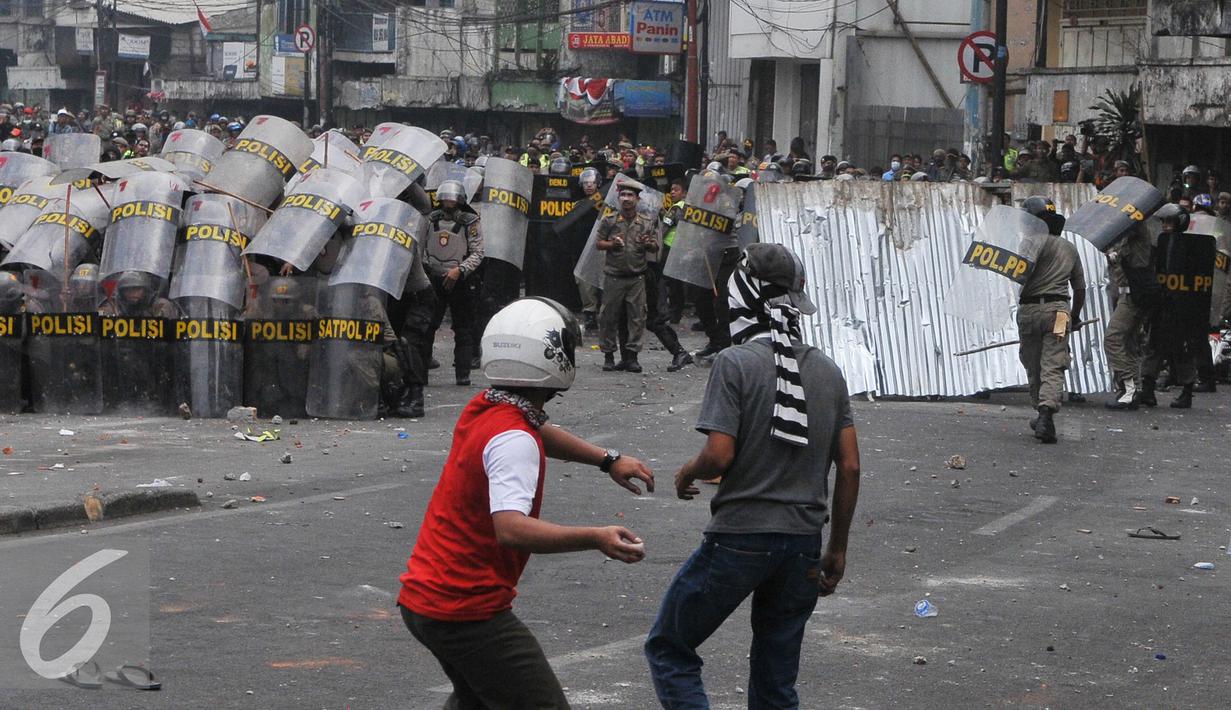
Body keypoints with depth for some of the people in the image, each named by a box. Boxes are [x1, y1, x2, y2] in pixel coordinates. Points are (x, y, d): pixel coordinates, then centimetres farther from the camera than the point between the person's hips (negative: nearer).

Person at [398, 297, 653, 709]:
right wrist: (596, 539, -44)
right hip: (468, 611, -10)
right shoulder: (513, 440, -22)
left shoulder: (483, 410, 6)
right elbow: (511, 529, -36)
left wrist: (607, 460, 20)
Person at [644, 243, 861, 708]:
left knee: (668, 650, 10)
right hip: (803, 542, 6)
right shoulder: (828, 371, 7)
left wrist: (686, 475, 5)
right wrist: (837, 549, 13)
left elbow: (719, 455, -18)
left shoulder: (737, 362, -11)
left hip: (740, 536, -6)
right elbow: (850, 467, 6)